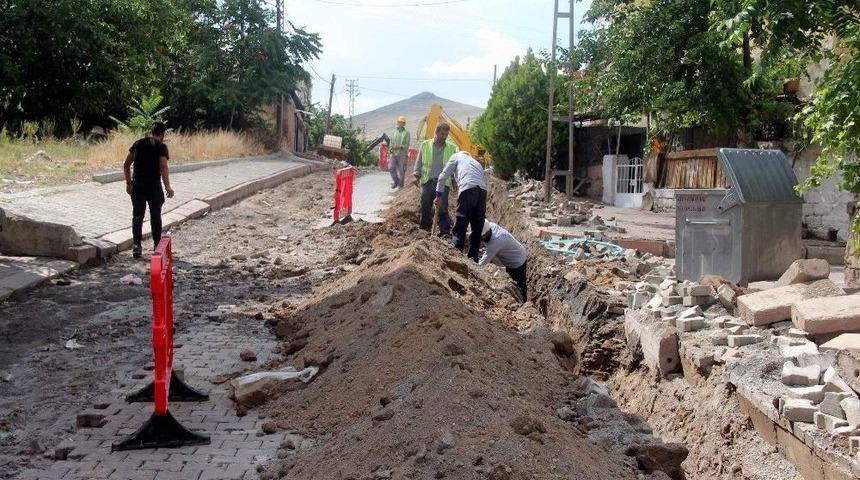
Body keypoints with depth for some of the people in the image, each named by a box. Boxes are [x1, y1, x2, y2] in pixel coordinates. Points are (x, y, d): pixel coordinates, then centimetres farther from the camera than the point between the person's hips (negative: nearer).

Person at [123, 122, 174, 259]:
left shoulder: (138, 143, 8)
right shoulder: (161, 147, -7)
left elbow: (126, 165, 10)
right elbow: (163, 168, -16)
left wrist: (129, 182, 17)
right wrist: (167, 187, -10)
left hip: (138, 187, 3)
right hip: (154, 187, -3)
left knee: (137, 216, 9)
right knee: (155, 216, 9)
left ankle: (136, 245, 1)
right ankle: (157, 246, 15)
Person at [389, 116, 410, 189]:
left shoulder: (406, 133, -3)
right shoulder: (394, 132, 10)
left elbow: (407, 144, -8)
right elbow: (391, 142, 16)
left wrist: (400, 147, -23)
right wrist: (390, 148, -4)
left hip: (402, 154, -4)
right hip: (394, 153, 4)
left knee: (401, 170, 1)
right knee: (391, 167, 1)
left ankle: (400, 184, 14)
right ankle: (395, 181, 19)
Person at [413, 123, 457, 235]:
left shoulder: (452, 148, 8)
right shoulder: (425, 145, 9)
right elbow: (419, 162, 12)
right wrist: (417, 176, 1)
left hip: (443, 182, -1)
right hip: (427, 181, 1)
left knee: (443, 209, -6)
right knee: (425, 207, 6)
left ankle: (445, 232, -4)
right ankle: (424, 229, 17)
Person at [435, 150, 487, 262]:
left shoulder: (457, 157, 23)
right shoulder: (477, 163, 36)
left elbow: (443, 176, 16)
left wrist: (439, 195, 25)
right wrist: (484, 208, 30)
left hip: (468, 189, -5)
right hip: (482, 191, 5)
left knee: (460, 227, -3)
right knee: (477, 229, 11)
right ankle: (473, 258, 13)